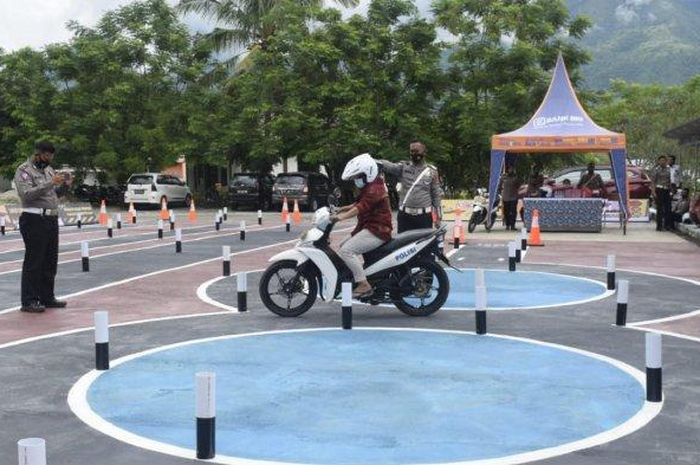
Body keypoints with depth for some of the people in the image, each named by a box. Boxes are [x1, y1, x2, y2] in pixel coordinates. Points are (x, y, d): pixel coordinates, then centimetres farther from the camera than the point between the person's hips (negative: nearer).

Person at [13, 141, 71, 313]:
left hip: (51, 219, 8)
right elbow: (27, 194, -20)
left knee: (50, 262, 11)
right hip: (34, 220, -8)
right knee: (33, 262, -6)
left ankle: (47, 297, 20)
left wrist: (65, 185, 1)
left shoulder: (48, 169, 17)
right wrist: (50, 183, -24)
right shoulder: (24, 170, -6)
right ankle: (29, 301, -2)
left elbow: (57, 193, 22)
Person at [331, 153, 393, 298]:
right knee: (343, 246, 18)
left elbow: (361, 208, -28)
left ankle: (363, 284, -24)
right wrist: (342, 209, 17)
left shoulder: (375, 189, -15)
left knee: (346, 250, -22)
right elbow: (359, 204, 31)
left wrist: (340, 217, -36)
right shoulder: (370, 187, 19)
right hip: (369, 228, 11)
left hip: (376, 231, -11)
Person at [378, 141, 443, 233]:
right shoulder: (403, 167, 4)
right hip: (404, 215, 1)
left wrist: (438, 216, 5)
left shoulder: (431, 171, 5)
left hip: (424, 216, 0)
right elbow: (388, 166, -14)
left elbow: (436, 194, 8)